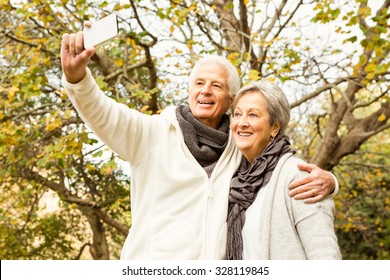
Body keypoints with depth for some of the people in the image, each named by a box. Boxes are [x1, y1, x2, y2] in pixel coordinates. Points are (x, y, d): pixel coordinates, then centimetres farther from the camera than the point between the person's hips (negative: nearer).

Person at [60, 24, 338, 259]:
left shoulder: (240, 149, 9)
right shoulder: (154, 133, 0)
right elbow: (105, 114, -15)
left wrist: (325, 180, -10)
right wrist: (76, 76, -35)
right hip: (152, 262, -3)